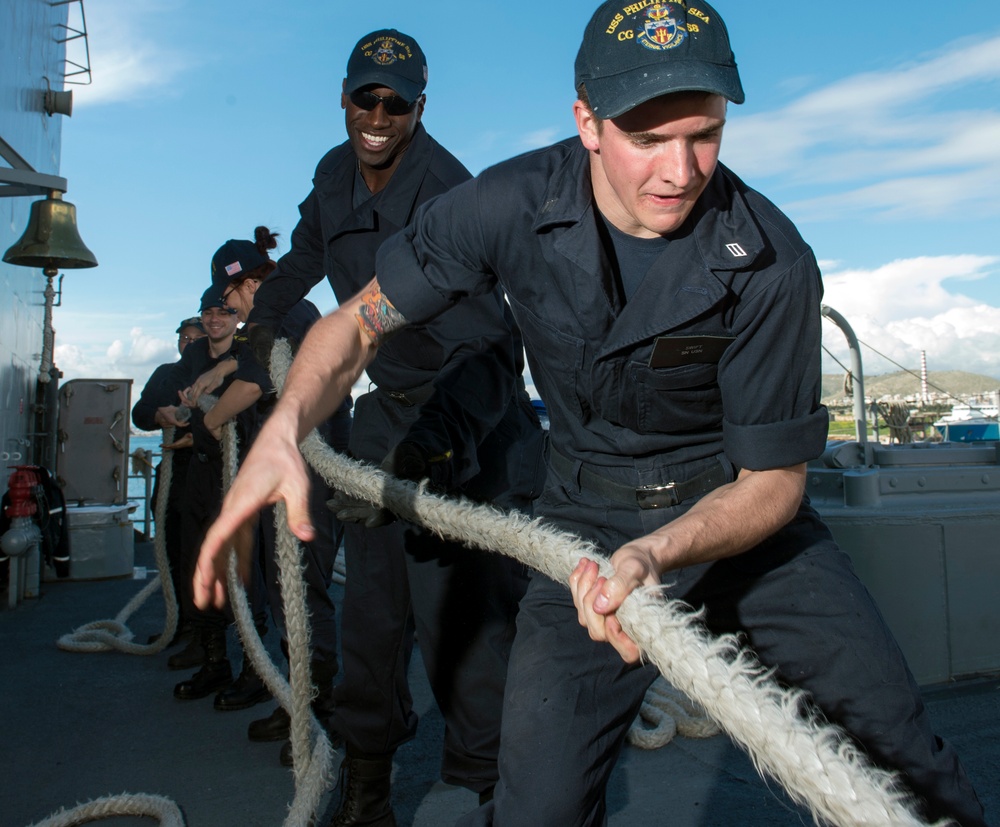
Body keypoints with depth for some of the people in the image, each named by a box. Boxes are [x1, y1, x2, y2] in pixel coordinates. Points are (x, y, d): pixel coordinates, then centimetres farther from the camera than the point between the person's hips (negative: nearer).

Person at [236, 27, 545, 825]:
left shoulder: (446, 196, -23)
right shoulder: (336, 176, 2)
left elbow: (483, 350, -35)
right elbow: (305, 259, 24)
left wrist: (429, 446, -50)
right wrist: (252, 326, 36)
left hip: (464, 413, -6)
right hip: (388, 403, 7)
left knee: (456, 604, -12)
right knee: (371, 601, 10)